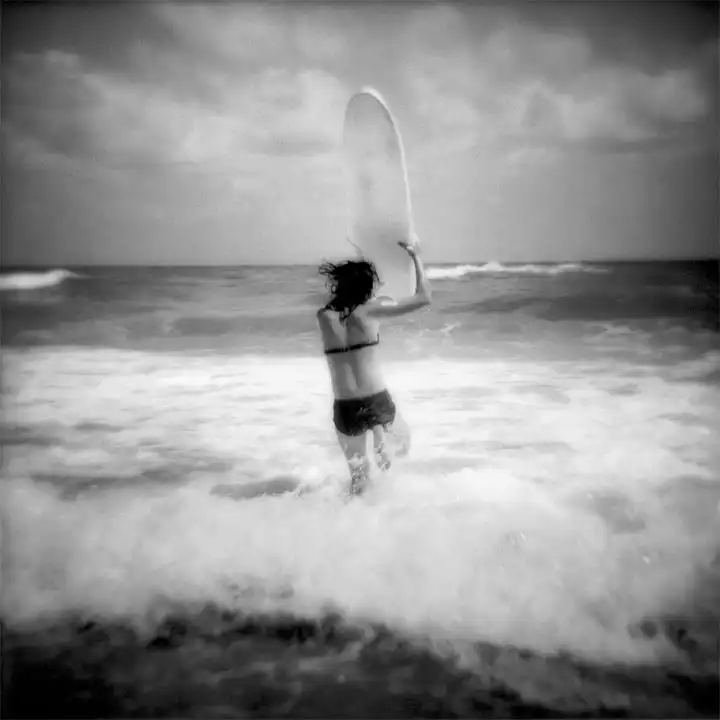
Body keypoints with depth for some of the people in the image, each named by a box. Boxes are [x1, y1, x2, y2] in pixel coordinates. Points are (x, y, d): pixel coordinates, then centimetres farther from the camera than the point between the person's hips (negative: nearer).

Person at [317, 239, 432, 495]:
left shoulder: (323, 316, 3)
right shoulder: (370, 310, -5)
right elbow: (425, 297, 1)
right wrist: (416, 257, 12)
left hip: (345, 409, 3)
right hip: (378, 402, -2)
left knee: (358, 474, 20)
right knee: (402, 438, 31)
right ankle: (381, 442, 8)